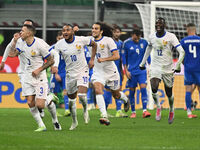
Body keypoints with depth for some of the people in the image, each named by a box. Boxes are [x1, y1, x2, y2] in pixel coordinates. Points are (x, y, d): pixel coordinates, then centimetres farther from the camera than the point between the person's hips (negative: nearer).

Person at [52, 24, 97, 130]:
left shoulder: (81, 40, -9)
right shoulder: (59, 44, -7)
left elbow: (94, 44, 9)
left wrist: (92, 59, 3)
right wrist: (54, 67, -26)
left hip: (82, 71, -3)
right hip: (70, 73, 3)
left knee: (82, 95, -22)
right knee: (71, 100, 8)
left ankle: (85, 110, 11)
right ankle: (74, 122, 28)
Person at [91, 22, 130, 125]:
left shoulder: (108, 40, -14)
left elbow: (117, 56, -19)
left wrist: (104, 59, -30)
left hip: (110, 71, -3)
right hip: (98, 72, 3)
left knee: (116, 95, 14)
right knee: (98, 90, -25)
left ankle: (126, 100, 52)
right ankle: (104, 116, -33)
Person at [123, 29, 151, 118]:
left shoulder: (144, 42, 2)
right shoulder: (127, 43, -3)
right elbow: (124, 57, 4)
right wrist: (126, 70, -1)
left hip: (142, 70, 0)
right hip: (131, 71, 0)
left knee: (143, 88, -13)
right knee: (132, 91, 3)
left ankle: (144, 111, -15)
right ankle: (133, 112, 14)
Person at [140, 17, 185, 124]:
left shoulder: (170, 37, -11)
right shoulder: (152, 37, 3)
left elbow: (182, 52, -14)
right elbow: (148, 49, 23)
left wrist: (177, 66, -22)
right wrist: (142, 63, 27)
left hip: (168, 69, -2)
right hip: (155, 67, 2)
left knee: (169, 93, 8)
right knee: (154, 88, -22)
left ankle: (171, 110, 37)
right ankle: (158, 107, 3)